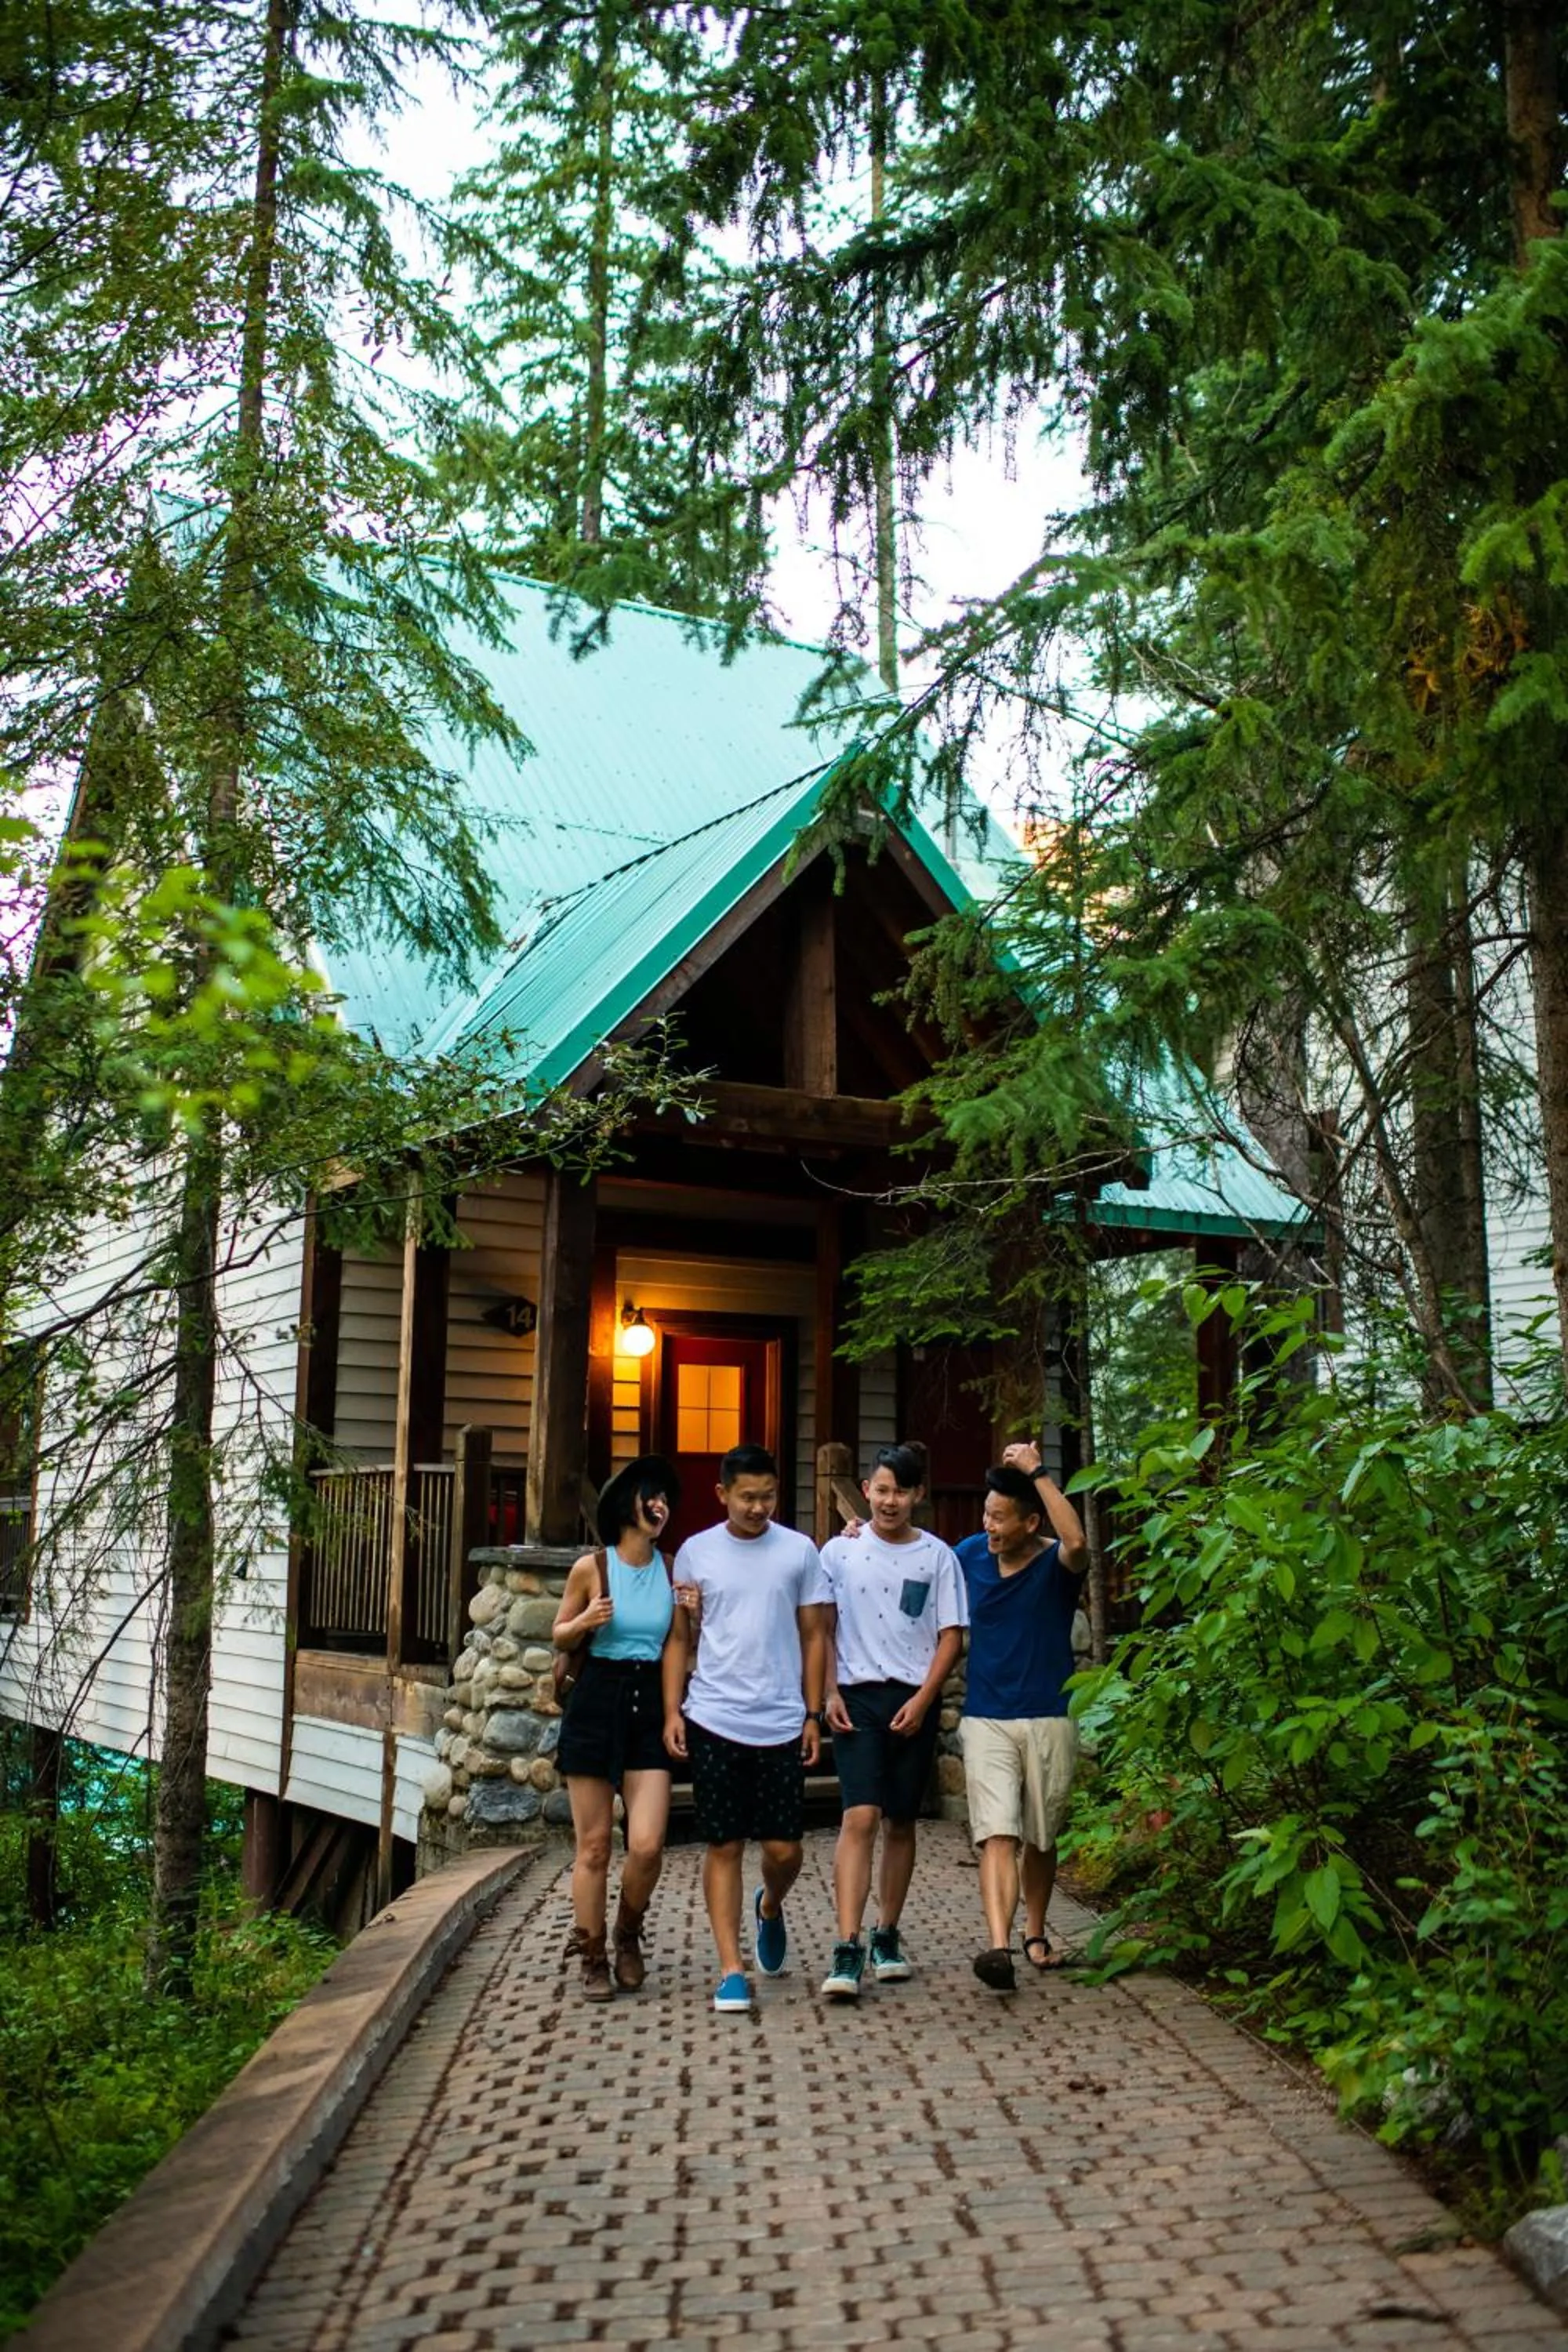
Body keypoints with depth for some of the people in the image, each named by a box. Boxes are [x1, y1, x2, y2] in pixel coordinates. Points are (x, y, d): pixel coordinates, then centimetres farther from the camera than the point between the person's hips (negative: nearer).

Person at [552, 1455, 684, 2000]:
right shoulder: (591, 1567, -5)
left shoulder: (671, 1569, 5)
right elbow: (560, 1636, 6)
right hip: (596, 1703, -2)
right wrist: (585, 1621, -14)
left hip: (650, 1705, 2)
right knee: (593, 1845, 3)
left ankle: (628, 1935, 21)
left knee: (647, 1844, -7)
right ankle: (593, 1960, 19)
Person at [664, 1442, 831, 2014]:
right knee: (723, 1847, 2)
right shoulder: (696, 1552, 3)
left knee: (784, 1848, 4)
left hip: (781, 1725, 0)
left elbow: (813, 1638, 7)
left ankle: (770, 1908, 37)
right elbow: (679, 1639, 7)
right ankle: (731, 1970, 11)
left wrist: (812, 1715, 3)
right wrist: (672, 1712, -1)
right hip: (713, 1722, 0)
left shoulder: (799, 1551, 2)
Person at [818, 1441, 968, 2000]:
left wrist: (922, 1699, -7)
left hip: (914, 1701, 1)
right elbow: (823, 1629, 7)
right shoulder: (841, 1550, 3)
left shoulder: (937, 1556, 3)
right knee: (860, 1816, -13)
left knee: (900, 1822, 10)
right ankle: (847, 1951, -15)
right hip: (857, 1697, -1)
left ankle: (887, 1937, 24)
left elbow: (950, 1636, 3)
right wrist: (829, 1693, -3)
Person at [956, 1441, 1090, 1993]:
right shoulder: (970, 1554, 1)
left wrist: (1038, 1472, -32)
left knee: (1041, 1840, 14)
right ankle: (999, 1948, -24)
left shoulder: (1056, 1563, -10)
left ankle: (1035, 1933, 34)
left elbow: (1076, 1542, -35)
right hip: (985, 1719, 1)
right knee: (998, 1835, -13)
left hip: (1048, 1720, -1)